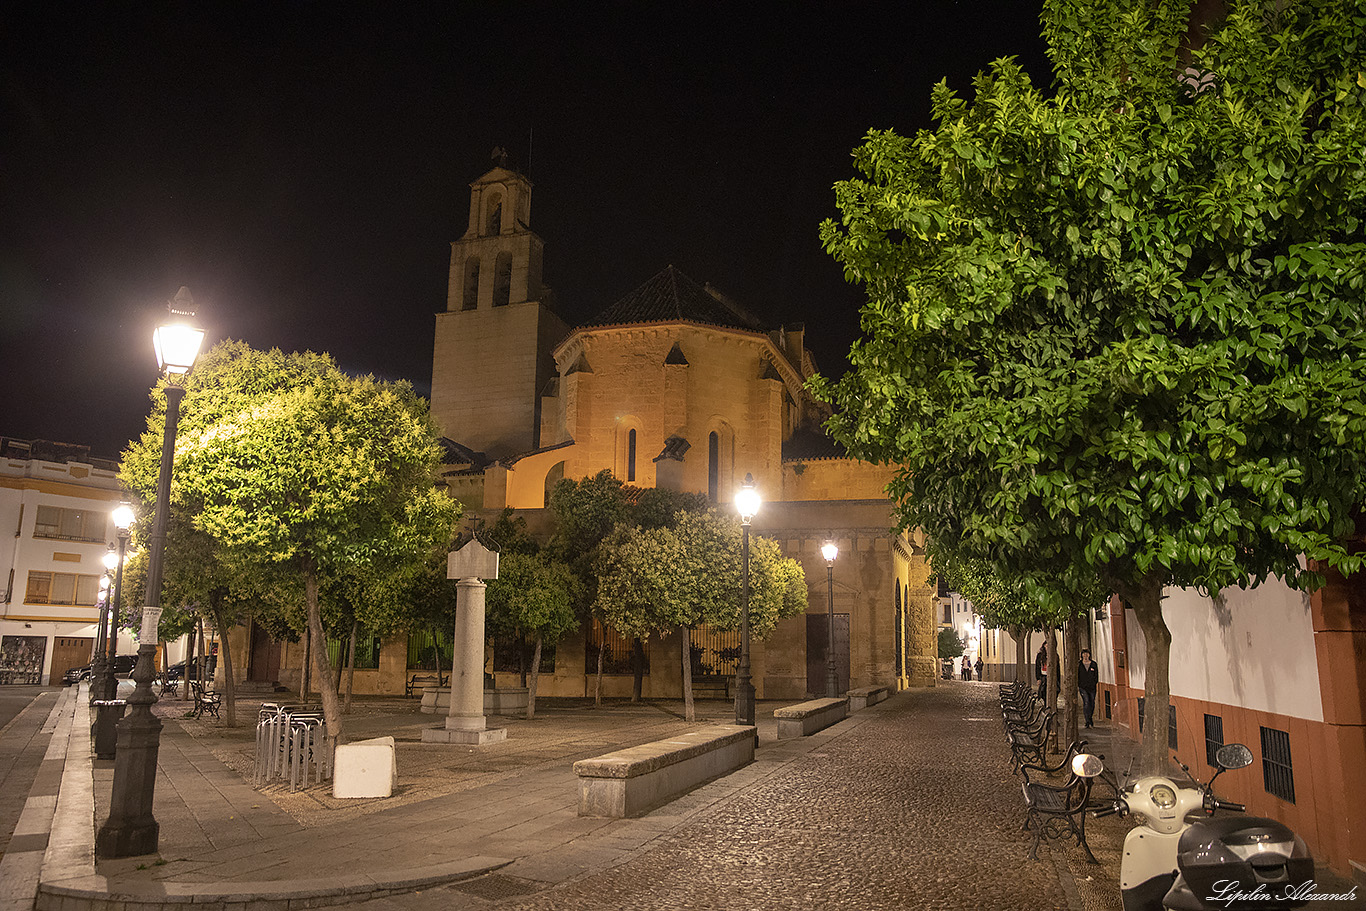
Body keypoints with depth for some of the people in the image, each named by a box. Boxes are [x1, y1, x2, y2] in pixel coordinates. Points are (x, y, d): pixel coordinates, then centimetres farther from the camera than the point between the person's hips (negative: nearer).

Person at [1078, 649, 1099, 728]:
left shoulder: (1093, 664, 7)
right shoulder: (1079, 665, 4)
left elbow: (1096, 675, 10)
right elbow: (1077, 676, 6)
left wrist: (1095, 683, 1)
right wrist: (1077, 686, 0)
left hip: (1092, 687, 2)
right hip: (1083, 687, -2)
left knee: (1092, 703, 6)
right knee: (1086, 702, -15)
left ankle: (1090, 718, 30)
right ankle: (1087, 721, -15)